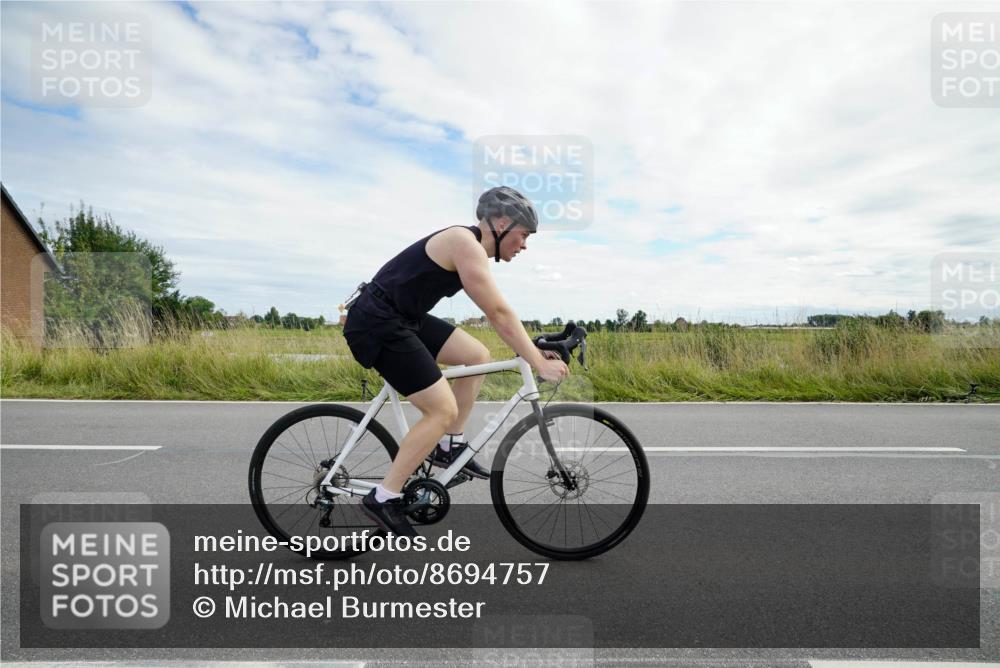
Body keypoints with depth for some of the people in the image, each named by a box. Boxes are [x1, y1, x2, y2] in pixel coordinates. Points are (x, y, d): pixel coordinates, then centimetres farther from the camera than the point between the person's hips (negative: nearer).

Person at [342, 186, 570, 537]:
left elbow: (498, 313, 17)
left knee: (478, 356, 8)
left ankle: (450, 447, 16)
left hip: (403, 320, 10)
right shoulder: (465, 244, -17)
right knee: (443, 410, -10)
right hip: (377, 325, -10)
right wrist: (539, 364, -16)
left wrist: (534, 350, 13)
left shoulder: (472, 248, 13)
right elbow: (500, 314, -20)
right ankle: (383, 498, 1)